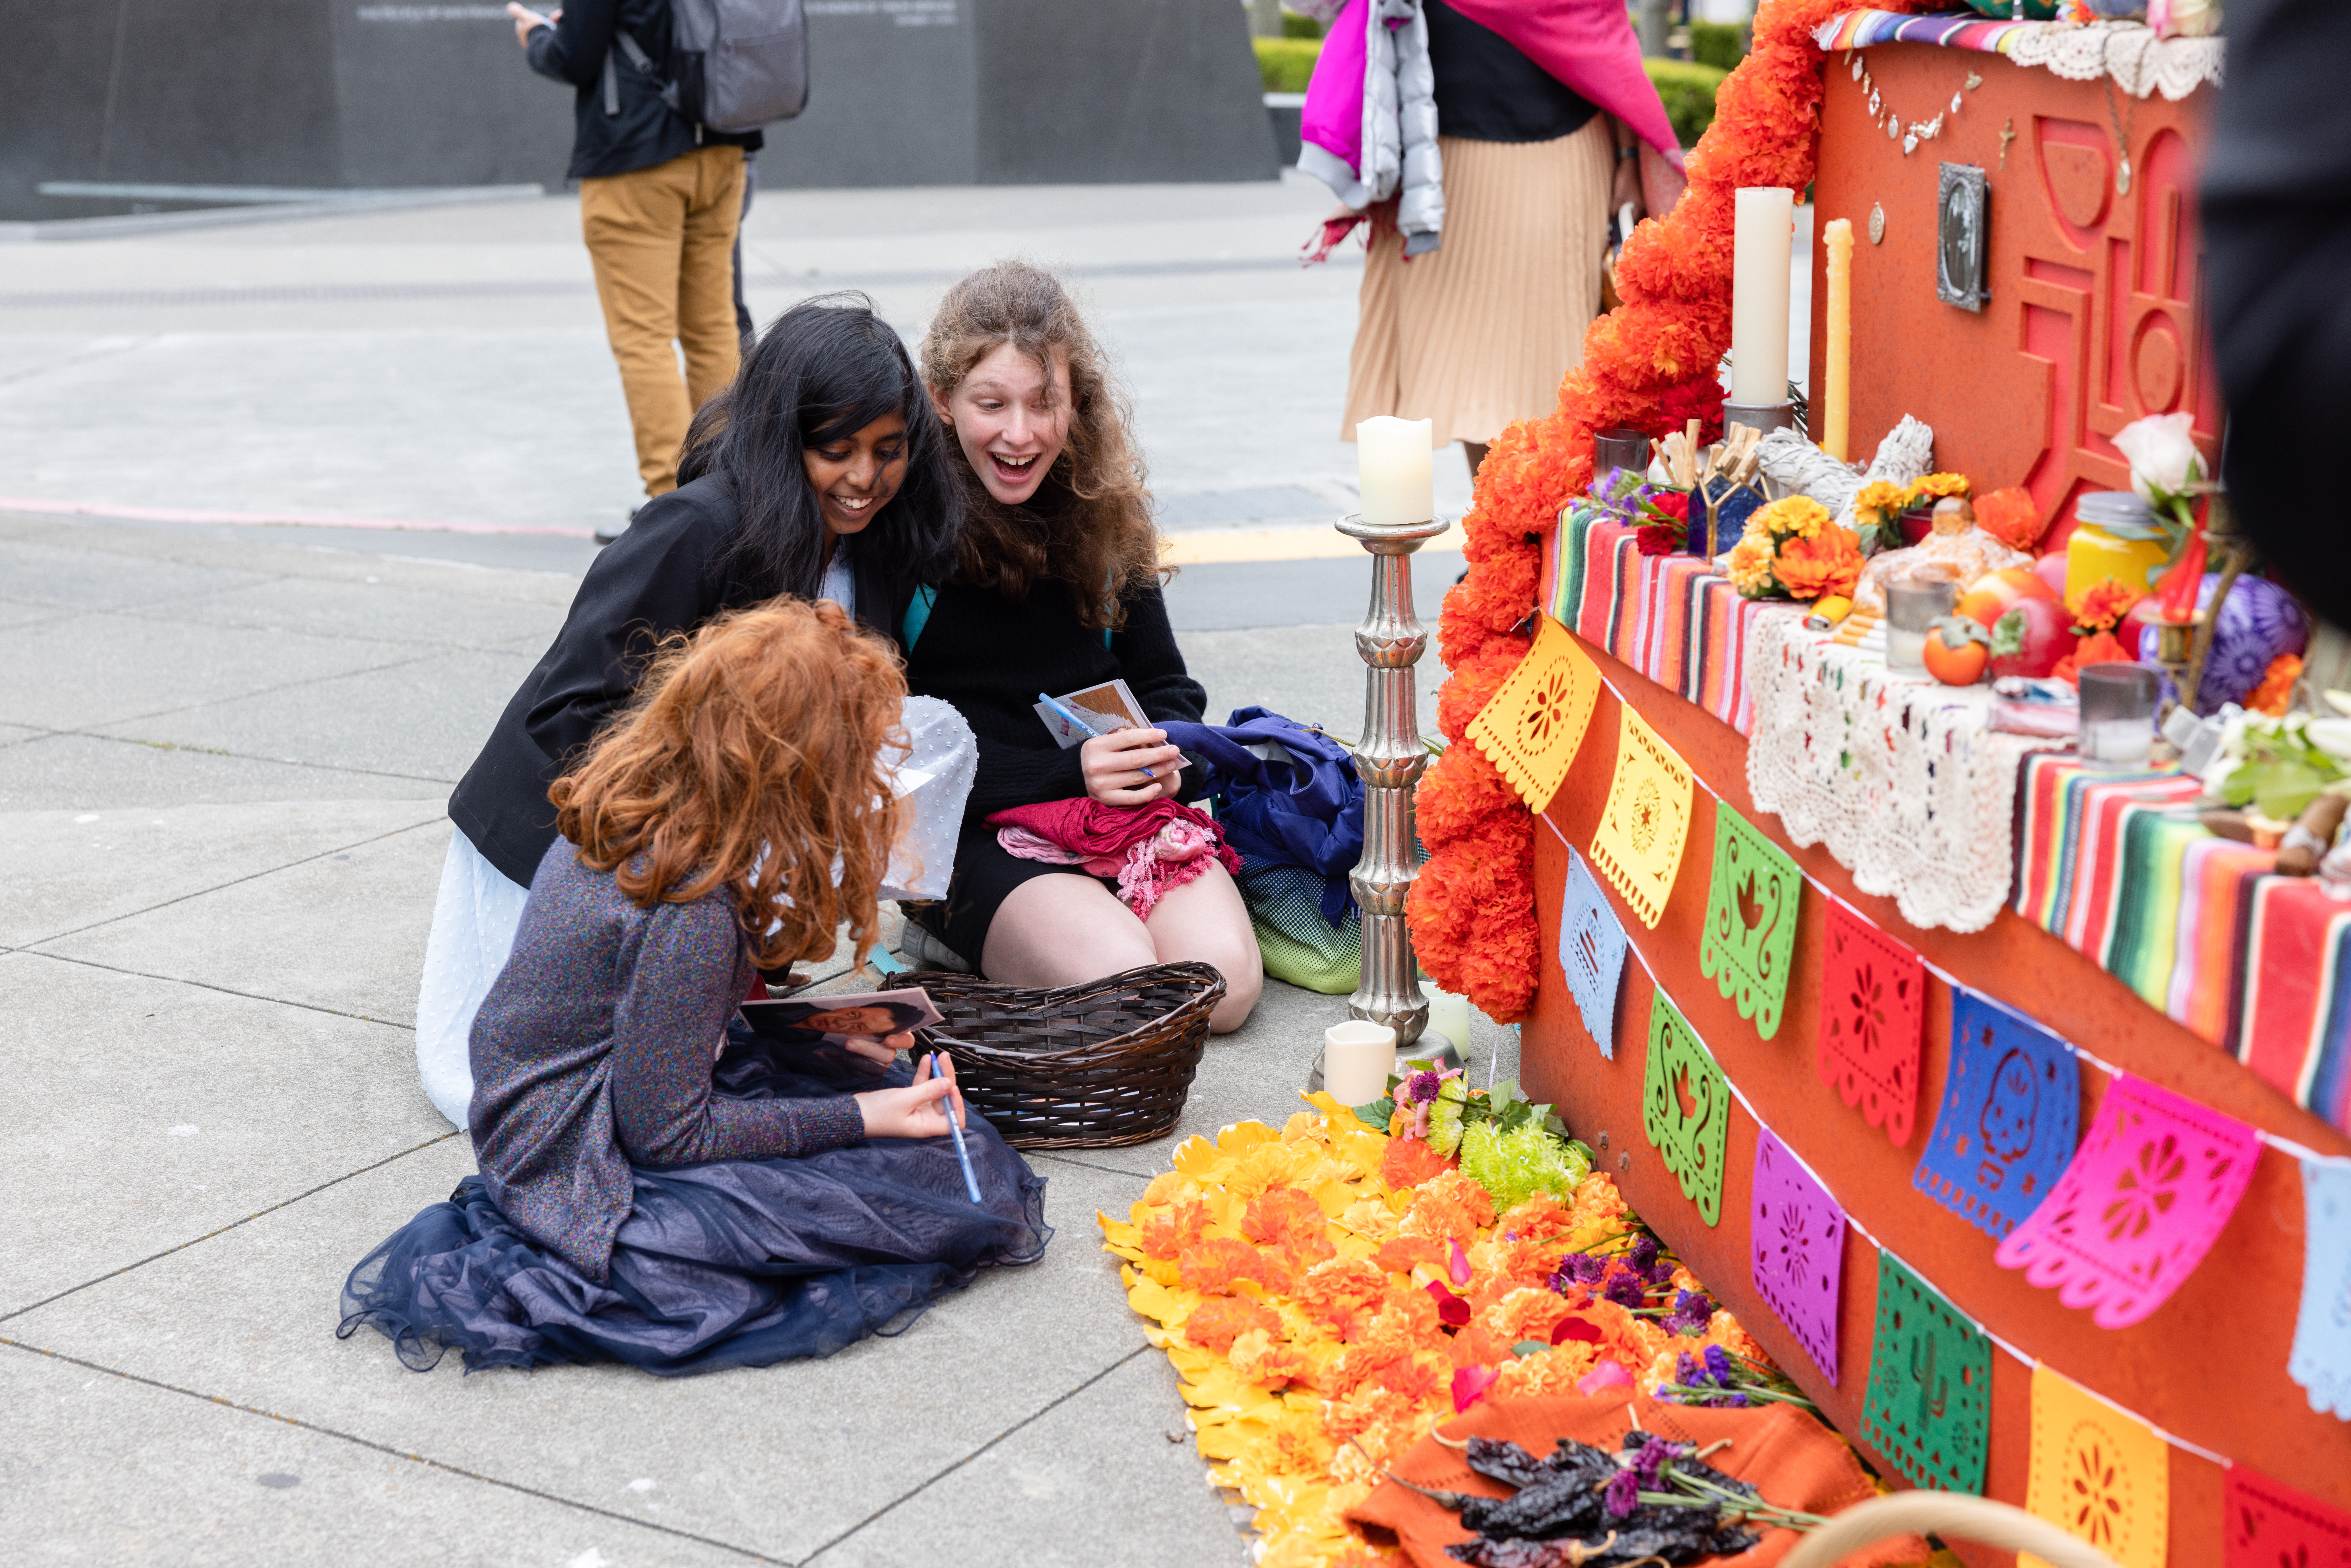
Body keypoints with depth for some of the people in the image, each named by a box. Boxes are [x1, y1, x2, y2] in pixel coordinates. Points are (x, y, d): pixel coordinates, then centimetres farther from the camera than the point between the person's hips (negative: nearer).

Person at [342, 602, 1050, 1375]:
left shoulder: (612, 821, 0)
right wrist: (861, 1116, -15)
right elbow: (666, 1132, -20)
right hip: (591, 1185, -9)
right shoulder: (691, 912, -27)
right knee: (972, 1193, -14)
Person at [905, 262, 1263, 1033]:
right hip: (970, 828, -4)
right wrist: (1067, 776, -20)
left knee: (1224, 981, -20)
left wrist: (1164, 757, -8)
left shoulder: (1102, 505, 7)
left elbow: (1164, 682, 16)